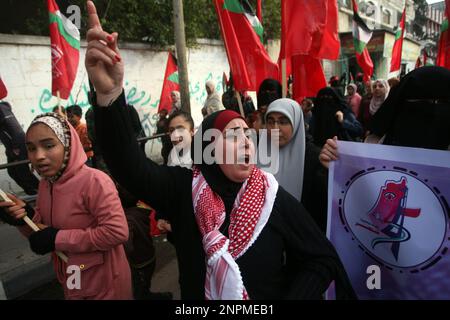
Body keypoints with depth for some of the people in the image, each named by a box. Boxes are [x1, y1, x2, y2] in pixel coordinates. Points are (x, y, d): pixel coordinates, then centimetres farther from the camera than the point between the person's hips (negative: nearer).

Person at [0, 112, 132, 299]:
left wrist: (58, 238, -25)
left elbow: (117, 232, -31)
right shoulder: (45, 184, 0)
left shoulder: (93, 181, -25)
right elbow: (43, 232, 8)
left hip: (104, 281, -7)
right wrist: (27, 217, -14)